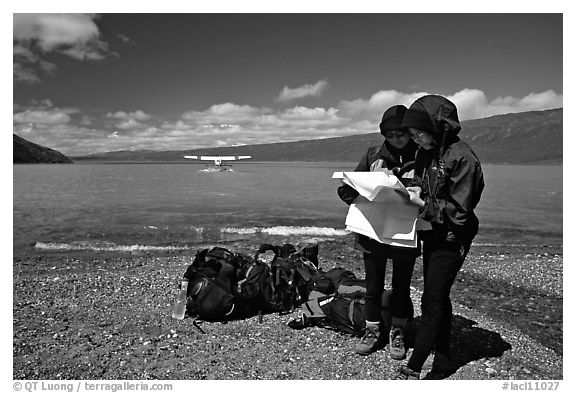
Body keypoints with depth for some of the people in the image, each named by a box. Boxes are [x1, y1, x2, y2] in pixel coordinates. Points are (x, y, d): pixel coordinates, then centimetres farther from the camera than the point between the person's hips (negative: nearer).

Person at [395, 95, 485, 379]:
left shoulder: (462, 158, -20)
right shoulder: (426, 153, 5)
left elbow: (458, 211, -19)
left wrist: (422, 203, -22)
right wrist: (412, 191, -4)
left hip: (451, 240, -8)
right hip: (431, 236, 8)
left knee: (432, 302, -3)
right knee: (438, 298, 15)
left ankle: (412, 369, 7)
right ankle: (442, 361, 30)